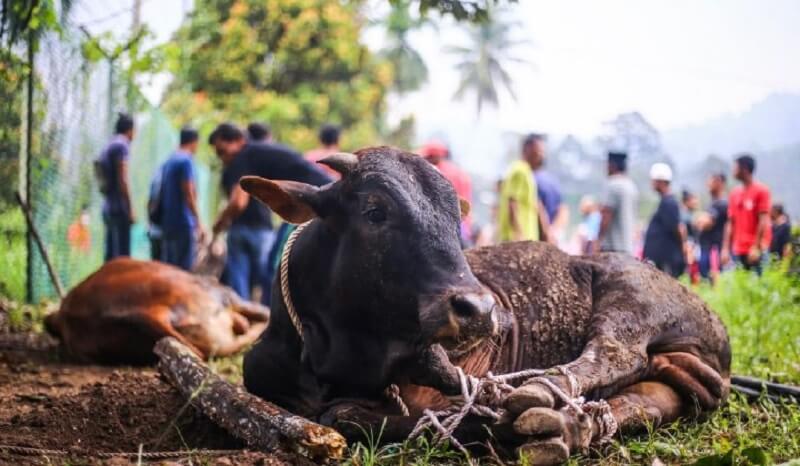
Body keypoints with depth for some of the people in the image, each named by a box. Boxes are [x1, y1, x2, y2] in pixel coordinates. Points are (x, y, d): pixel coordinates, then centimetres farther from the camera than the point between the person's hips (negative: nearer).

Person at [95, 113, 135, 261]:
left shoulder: (108, 147, 18)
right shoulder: (121, 146, -7)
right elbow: (122, 180, -15)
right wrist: (130, 210, -14)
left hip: (108, 208, 9)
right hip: (119, 208, -9)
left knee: (111, 255, 9)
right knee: (123, 255, -10)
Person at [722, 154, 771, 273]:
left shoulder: (761, 191, -5)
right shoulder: (734, 193, 13)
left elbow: (764, 221, -9)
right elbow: (730, 223, 14)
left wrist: (756, 247, -15)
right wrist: (726, 249, 7)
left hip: (756, 250, -6)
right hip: (738, 251, 6)